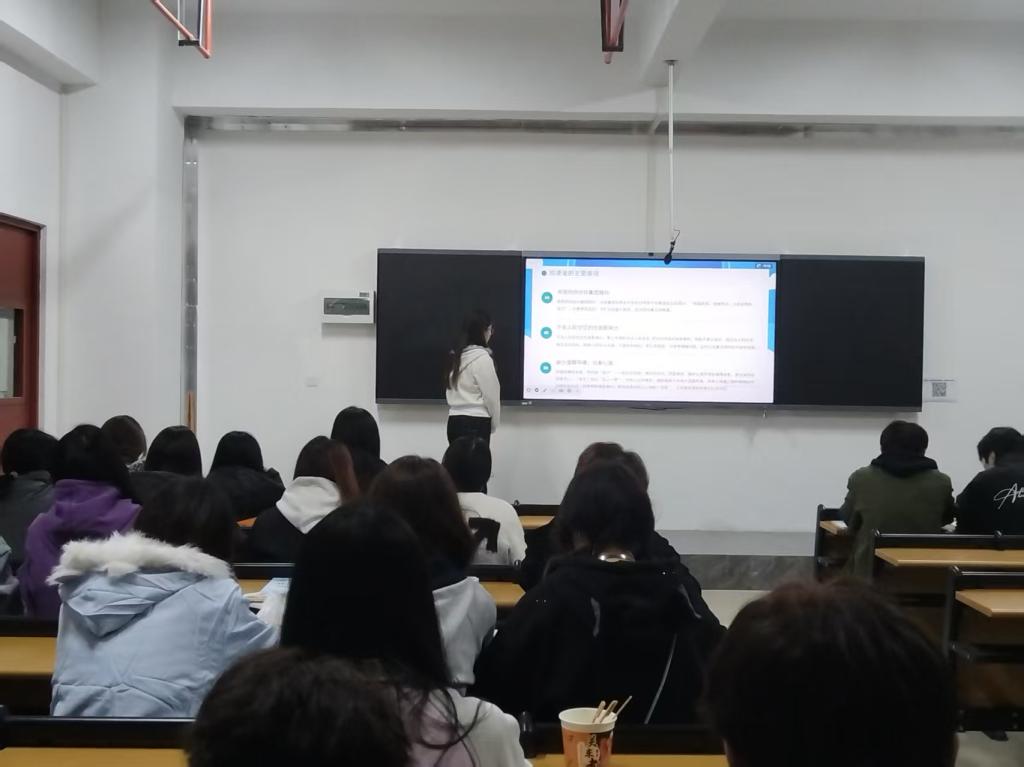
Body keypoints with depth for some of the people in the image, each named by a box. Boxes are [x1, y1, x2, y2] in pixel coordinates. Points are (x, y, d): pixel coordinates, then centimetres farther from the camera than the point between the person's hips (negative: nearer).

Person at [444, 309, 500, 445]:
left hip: (455, 421, 8)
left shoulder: (455, 356, 12)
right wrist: (494, 423, 5)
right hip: (476, 423, -8)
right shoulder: (482, 358, -11)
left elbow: (451, 391, 13)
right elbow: (491, 394, -8)